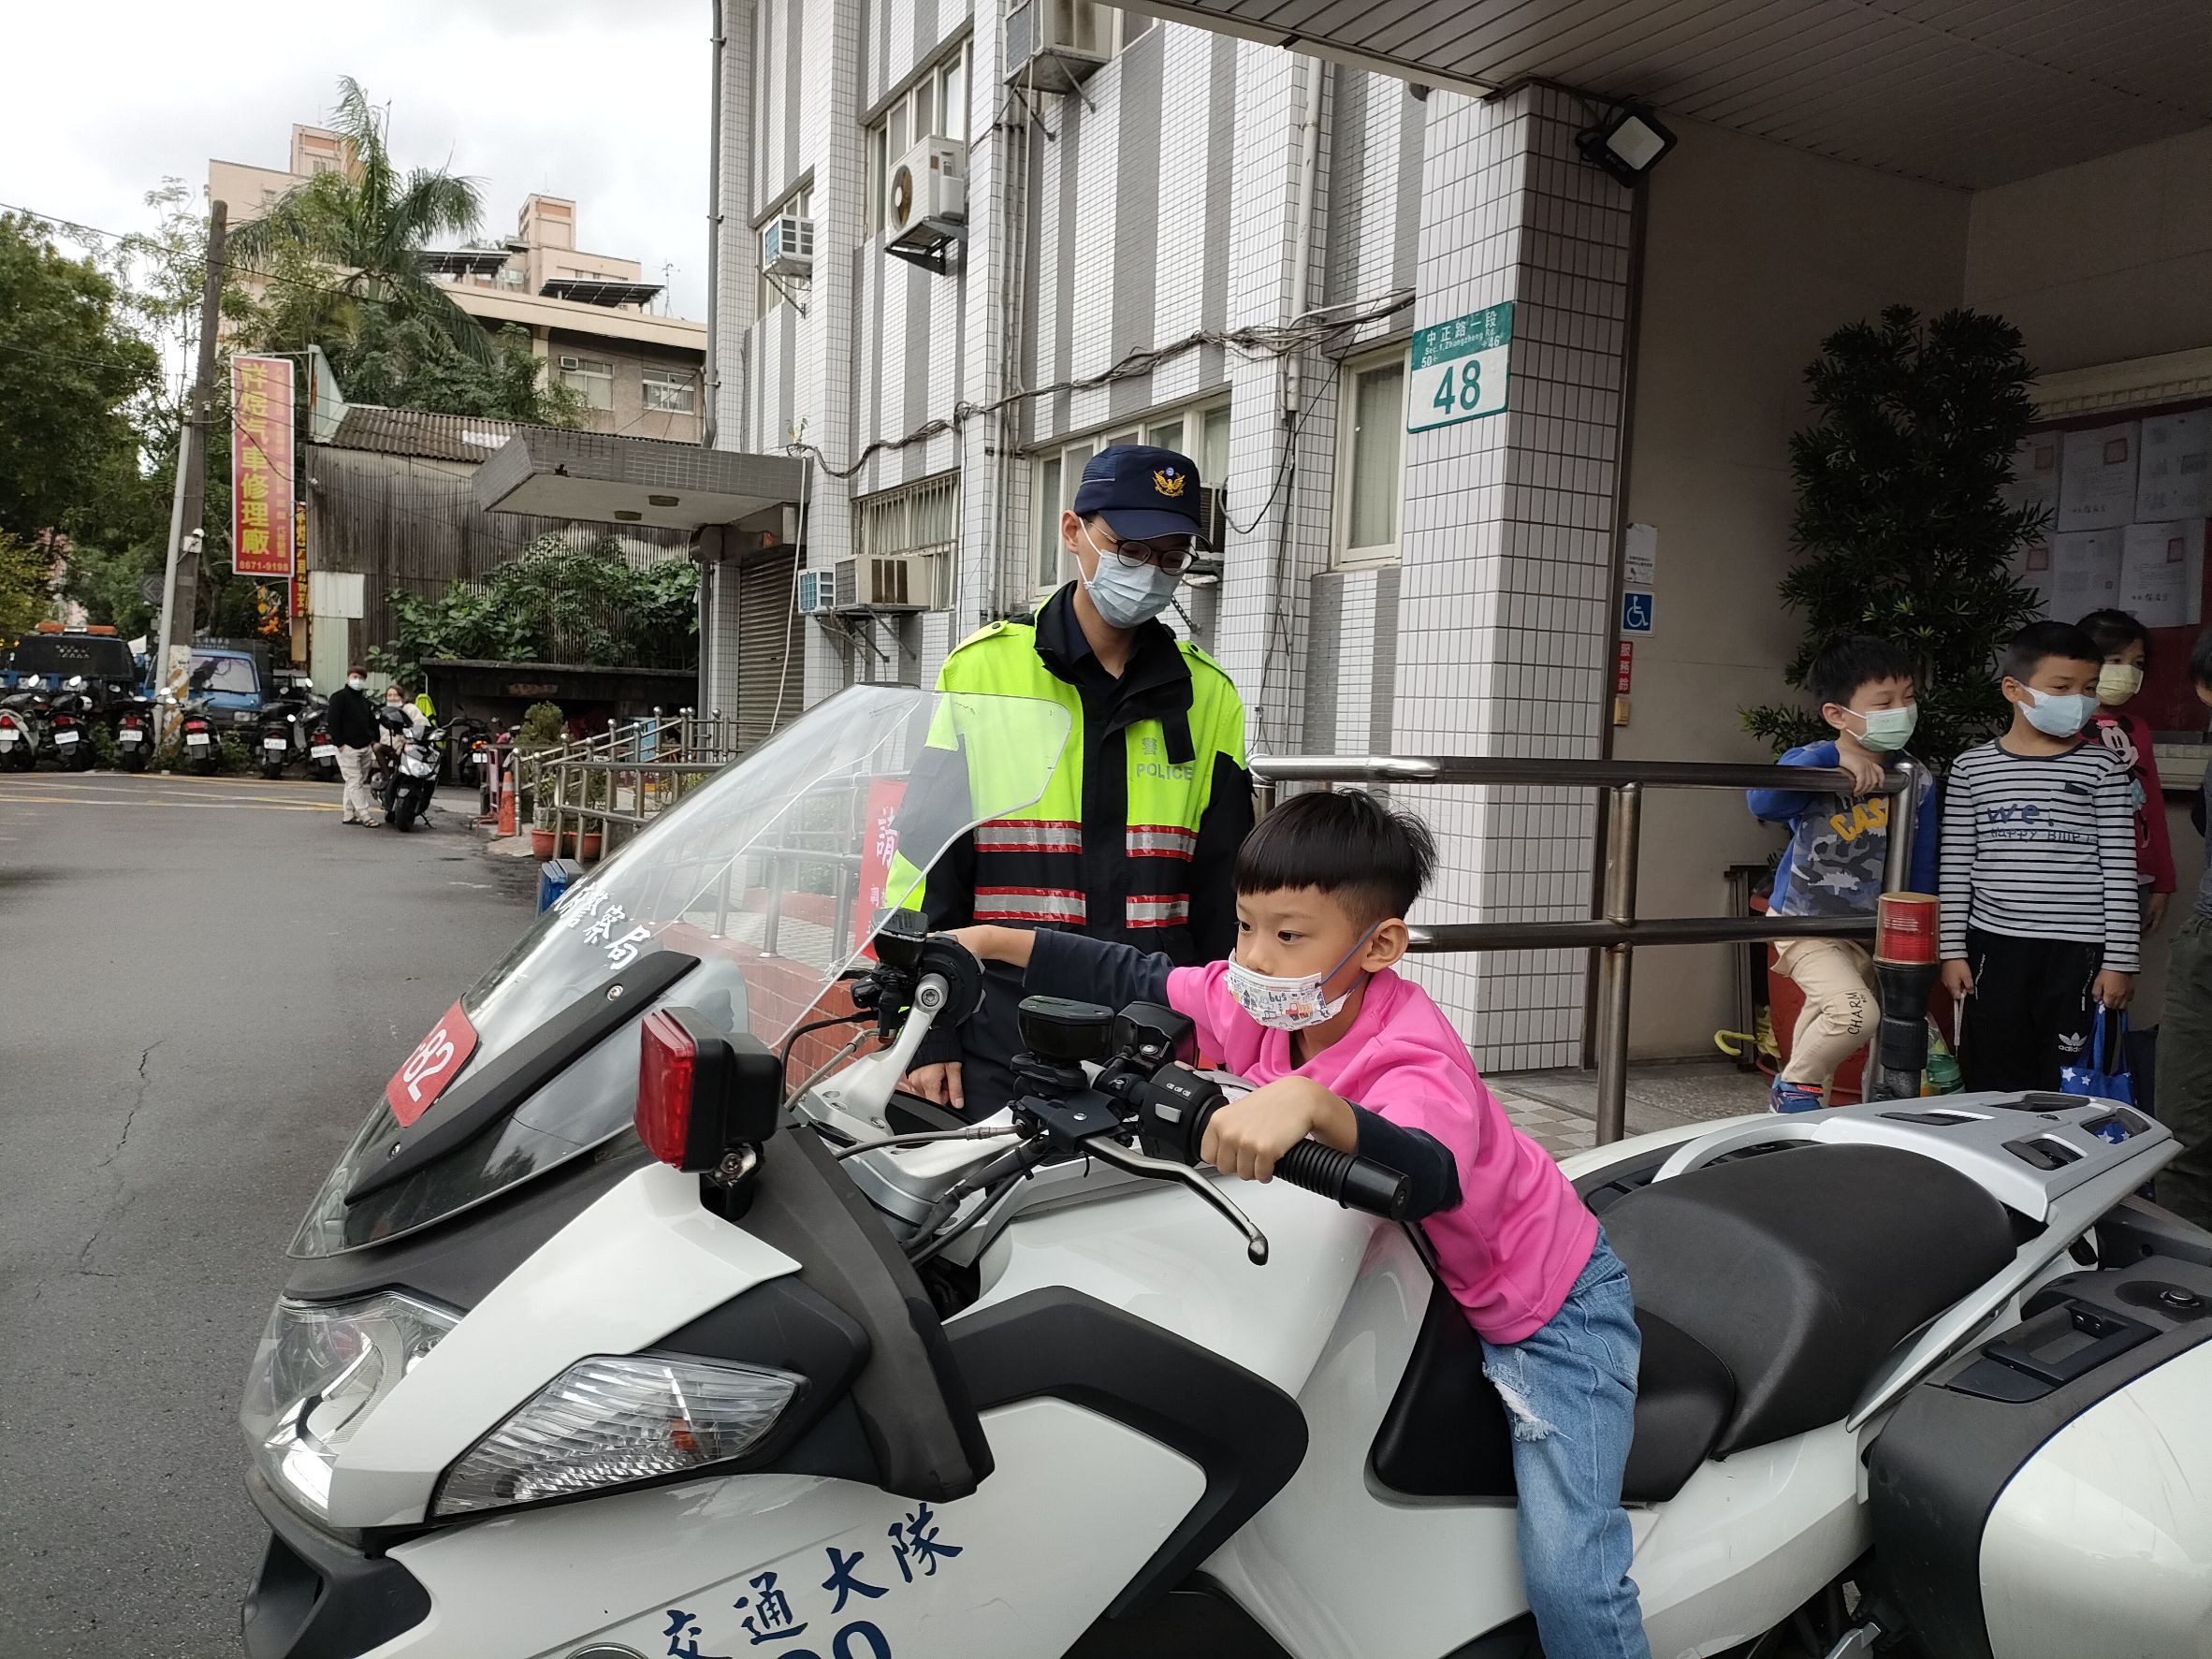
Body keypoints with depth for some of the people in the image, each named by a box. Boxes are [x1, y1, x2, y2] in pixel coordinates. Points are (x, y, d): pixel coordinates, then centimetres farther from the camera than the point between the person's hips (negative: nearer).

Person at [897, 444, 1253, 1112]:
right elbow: (926, 862, 0)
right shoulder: (980, 670, 1)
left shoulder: (1208, 697, 9)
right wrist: (925, 1032, -4)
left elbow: (1223, 886, 13)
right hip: (1000, 1046, -2)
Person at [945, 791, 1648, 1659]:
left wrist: (1311, 1102, -72)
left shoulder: (1413, 1057, -34)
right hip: (1430, 1289, 7)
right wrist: (988, 940, -11)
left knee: (1565, 1573, -14)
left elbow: (1425, 1177, -54)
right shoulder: (1263, 1006, -13)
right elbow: (1130, 979, -6)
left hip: (1550, 1304, -7)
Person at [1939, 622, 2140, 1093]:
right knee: (1993, 1087, 10)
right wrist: (1953, 950, 3)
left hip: (2077, 950, -1)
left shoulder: (2101, 767, 1)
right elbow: (1955, 867, 5)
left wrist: (2119, 959, -4)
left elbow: (2120, 869, 0)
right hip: (1994, 947, 1)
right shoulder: (1971, 769, 3)